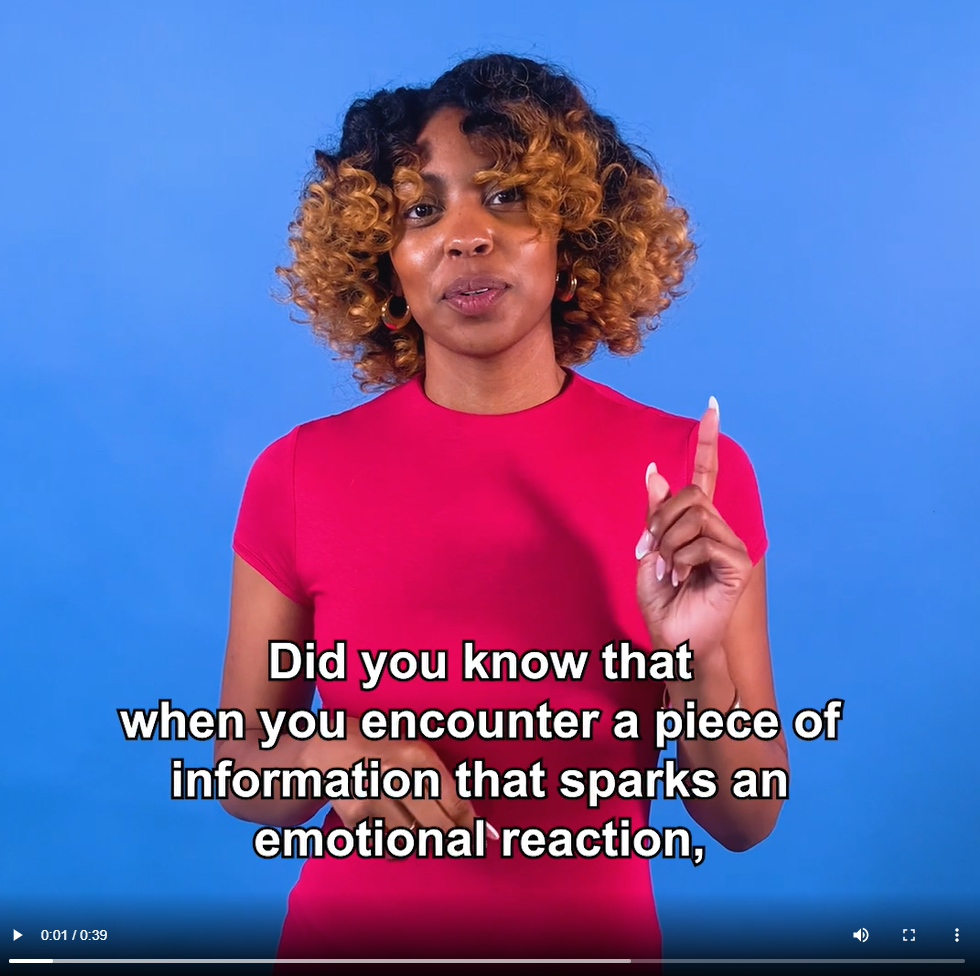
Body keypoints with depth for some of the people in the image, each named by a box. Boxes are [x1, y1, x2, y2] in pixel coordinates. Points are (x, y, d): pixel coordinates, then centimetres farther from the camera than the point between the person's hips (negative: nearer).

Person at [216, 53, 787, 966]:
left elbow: (744, 820, -8)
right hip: (353, 930, 0)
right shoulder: (297, 475, -11)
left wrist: (696, 655, -25)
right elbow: (245, 775, -1)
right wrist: (330, 758, -21)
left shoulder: (692, 473, -12)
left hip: (597, 930, 0)